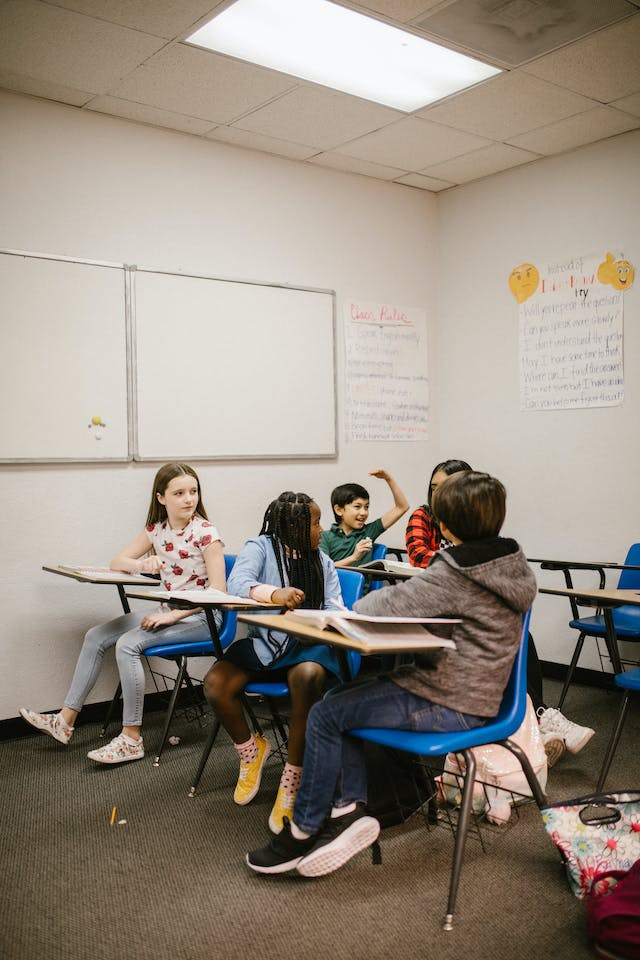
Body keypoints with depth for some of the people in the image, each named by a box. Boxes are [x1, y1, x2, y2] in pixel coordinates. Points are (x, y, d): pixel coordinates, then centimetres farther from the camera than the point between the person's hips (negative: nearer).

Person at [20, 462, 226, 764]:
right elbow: (117, 562, 9)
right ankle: (66, 720, 10)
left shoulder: (206, 532, -15)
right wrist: (143, 565, -14)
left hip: (198, 618, -8)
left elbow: (218, 590, -20)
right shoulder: (157, 529, 4)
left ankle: (131, 739, -16)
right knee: (96, 637, 1)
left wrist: (174, 616, -24)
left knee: (128, 644, -25)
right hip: (167, 612, 8)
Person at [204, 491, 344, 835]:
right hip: (263, 642, 0)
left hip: (307, 645, 1)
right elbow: (237, 581, -19)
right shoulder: (260, 547, 1)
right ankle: (251, 749, 9)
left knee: (308, 678, -35)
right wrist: (274, 593, -39)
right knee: (216, 683, -25)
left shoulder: (323, 563, 15)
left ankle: (291, 783, -20)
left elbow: (334, 609, 5)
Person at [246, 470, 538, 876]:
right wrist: (398, 600, 4)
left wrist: (364, 602, 1)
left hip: (451, 705, -10)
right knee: (344, 694, 13)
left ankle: (303, 831, 9)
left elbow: (382, 608, -20)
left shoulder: (454, 575, -23)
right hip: (472, 689, 10)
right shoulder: (512, 564, 6)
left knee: (327, 715, -5)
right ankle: (348, 808, 8)